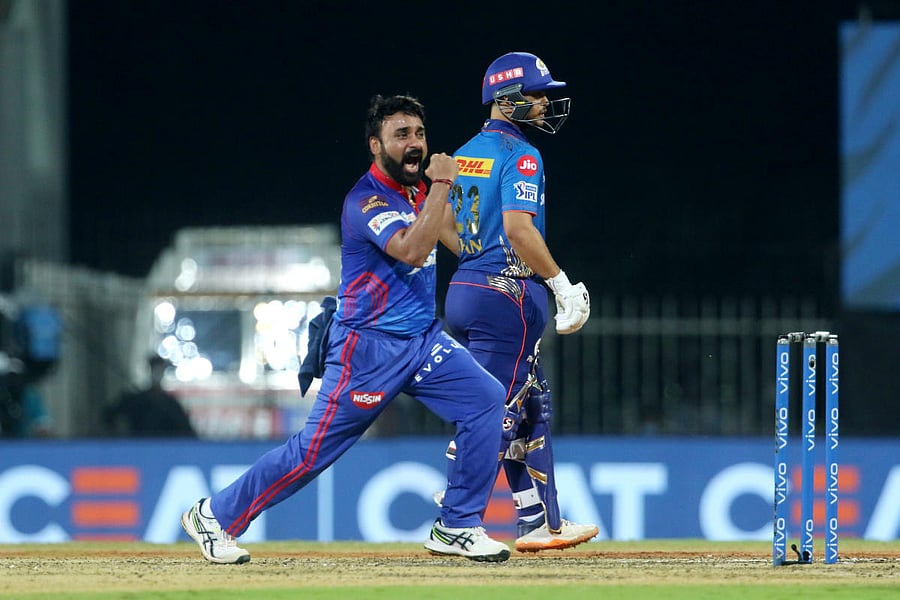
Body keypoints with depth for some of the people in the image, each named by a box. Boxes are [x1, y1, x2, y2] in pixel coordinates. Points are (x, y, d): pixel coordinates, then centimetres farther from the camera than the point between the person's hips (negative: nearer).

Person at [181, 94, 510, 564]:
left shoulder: (418, 190, 9)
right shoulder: (366, 199, -16)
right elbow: (411, 250, -32)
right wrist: (441, 185, -28)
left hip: (423, 339, 8)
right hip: (369, 346, -8)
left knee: (486, 401, -9)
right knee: (316, 448, -5)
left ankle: (457, 528, -2)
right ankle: (216, 516, 9)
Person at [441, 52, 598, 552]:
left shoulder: (465, 154, 14)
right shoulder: (520, 154, -12)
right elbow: (517, 227, -22)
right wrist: (562, 284, -17)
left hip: (465, 287, 9)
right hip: (507, 294, -9)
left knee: (533, 408, 15)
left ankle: (540, 523, 17)